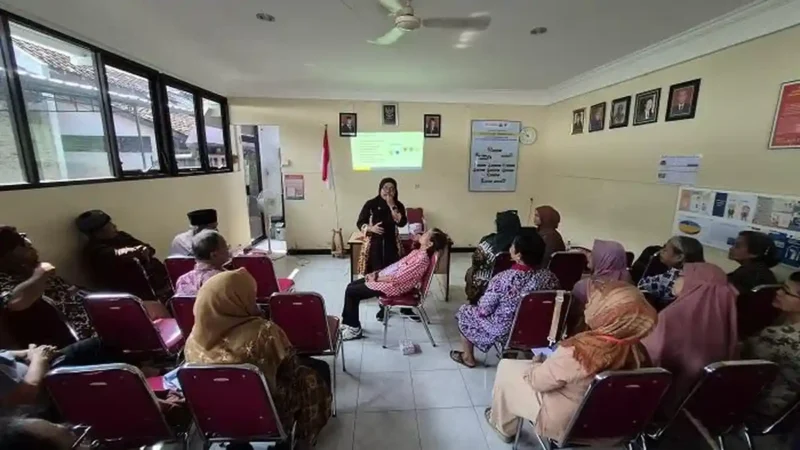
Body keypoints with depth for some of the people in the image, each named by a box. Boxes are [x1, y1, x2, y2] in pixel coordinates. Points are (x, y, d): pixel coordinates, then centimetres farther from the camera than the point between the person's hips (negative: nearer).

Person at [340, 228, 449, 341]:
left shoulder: (422, 259, -25)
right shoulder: (418, 252, 5)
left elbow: (398, 278, -25)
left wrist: (376, 278, -14)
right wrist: (376, 273, 3)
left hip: (392, 286, -10)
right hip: (386, 279, 10)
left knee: (350, 291, -4)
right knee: (352, 285, 12)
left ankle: (354, 329, 11)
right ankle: (348, 322, 25)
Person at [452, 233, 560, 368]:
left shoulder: (504, 278, -30)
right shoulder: (550, 277, -14)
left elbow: (484, 310, -20)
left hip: (502, 332, -6)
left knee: (464, 311, 20)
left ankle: (468, 358, 34)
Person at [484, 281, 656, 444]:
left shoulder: (578, 351, -37)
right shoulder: (635, 348, -17)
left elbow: (539, 381, -22)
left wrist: (535, 363, 0)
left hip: (565, 422, -6)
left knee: (506, 368, 9)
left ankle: (503, 427, 31)